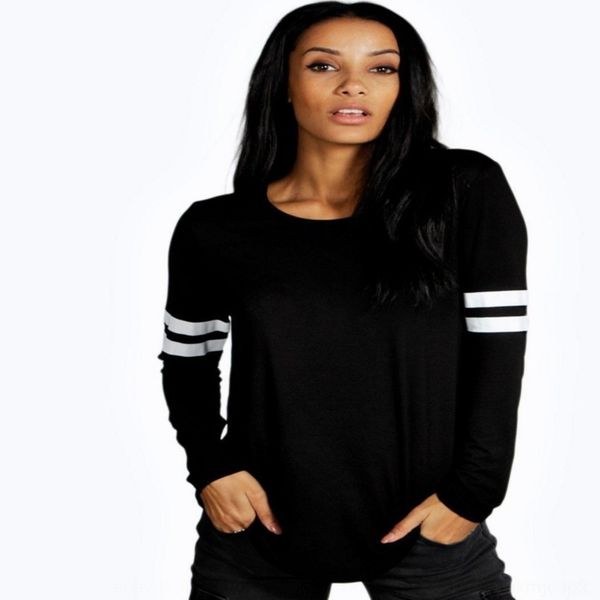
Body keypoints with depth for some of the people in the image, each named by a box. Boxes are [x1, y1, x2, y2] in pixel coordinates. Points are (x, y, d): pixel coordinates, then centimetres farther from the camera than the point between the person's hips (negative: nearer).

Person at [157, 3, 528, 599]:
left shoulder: (467, 193, -6)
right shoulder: (213, 229, -3)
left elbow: (497, 348, -5)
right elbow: (186, 360, 10)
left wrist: (474, 490, -11)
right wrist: (209, 467, -3)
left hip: (428, 531, 0)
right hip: (258, 530, 1)